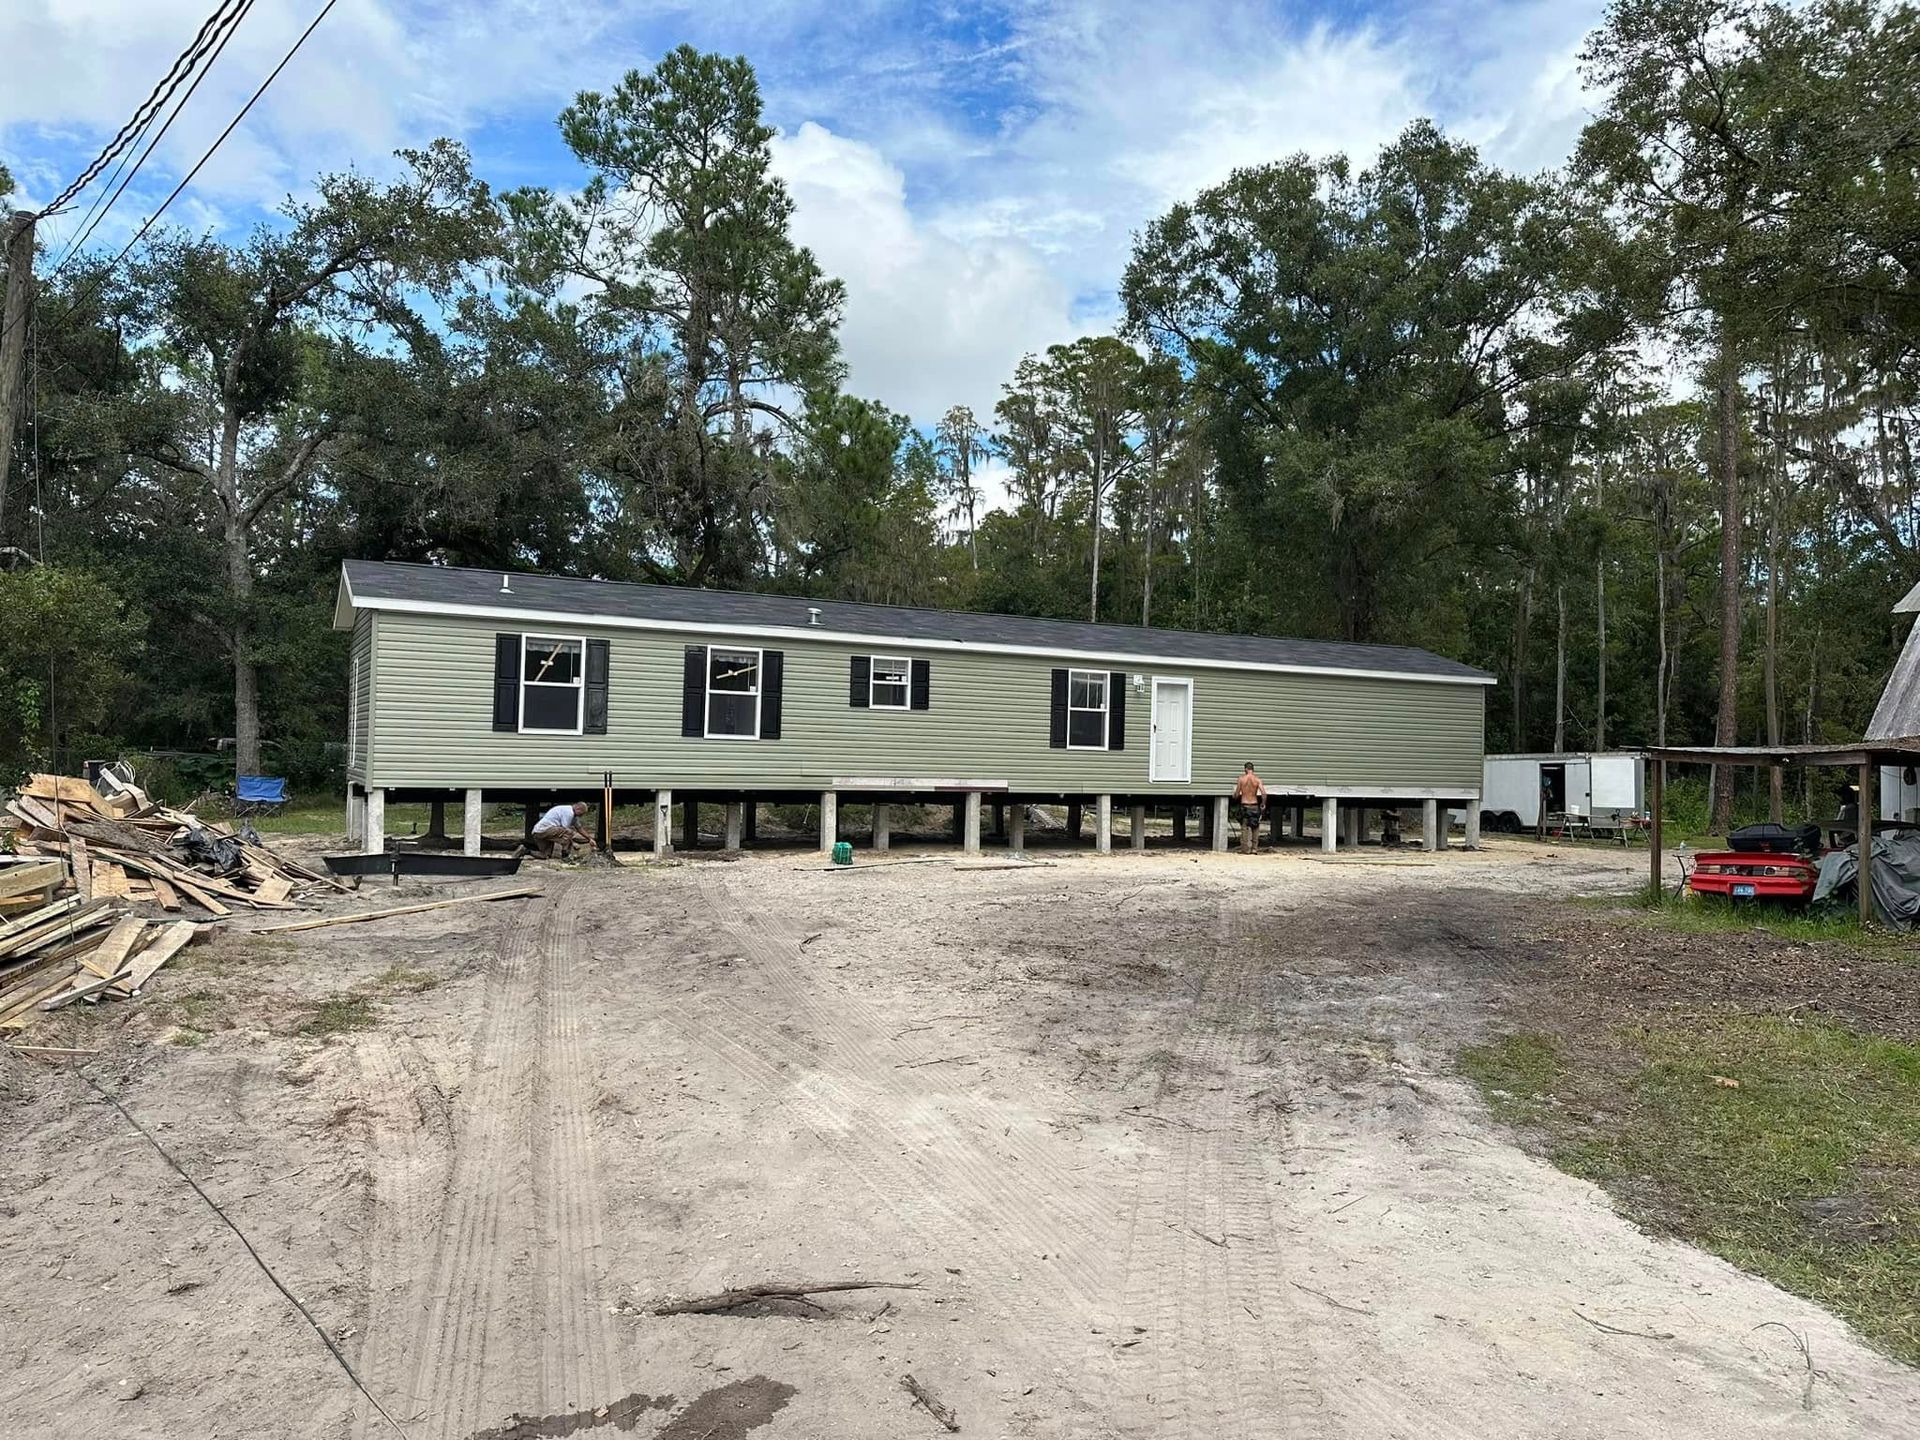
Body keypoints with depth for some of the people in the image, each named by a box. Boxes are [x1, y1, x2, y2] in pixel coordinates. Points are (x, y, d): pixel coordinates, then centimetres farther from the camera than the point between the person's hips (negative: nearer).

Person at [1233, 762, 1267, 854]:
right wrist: (1263, 804, 3)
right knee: (1255, 828, 13)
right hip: (1254, 805, 1)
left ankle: (1246, 849, 4)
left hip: (1244, 805, -1)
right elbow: (1264, 793, -13)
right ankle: (1254, 848, 12)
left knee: (1245, 828, 5)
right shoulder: (1257, 780, -3)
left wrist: (1235, 795, 23)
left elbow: (1236, 795, -1)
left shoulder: (1241, 779, -3)